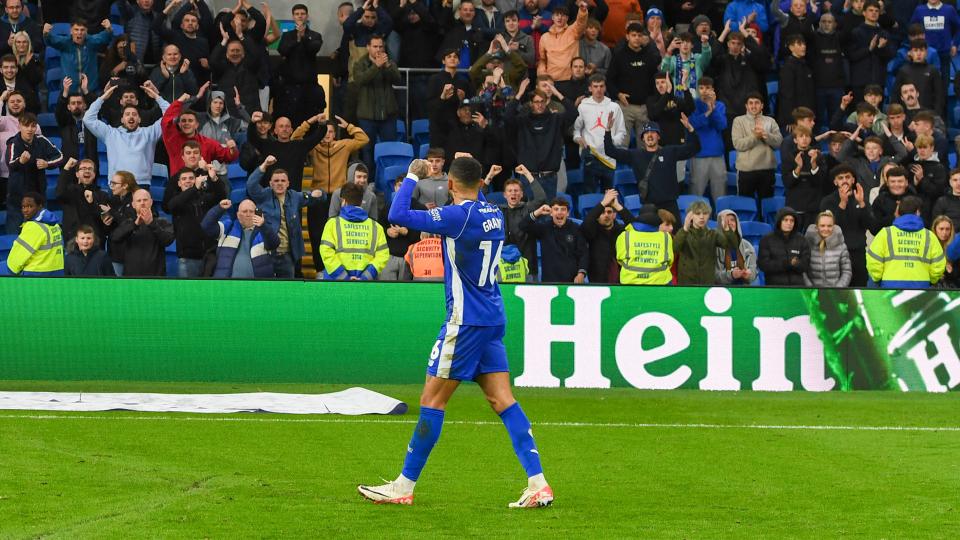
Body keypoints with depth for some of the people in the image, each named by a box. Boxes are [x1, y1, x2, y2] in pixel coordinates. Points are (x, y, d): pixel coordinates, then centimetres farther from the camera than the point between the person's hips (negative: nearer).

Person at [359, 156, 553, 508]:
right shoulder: (493, 214, 8)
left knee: (432, 399, -1)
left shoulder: (458, 215, -16)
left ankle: (404, 486, 5)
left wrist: (412, 176, -5)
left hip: (466, 321, -8)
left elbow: (398, 215, -18)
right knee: (502, 399, 5)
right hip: (493, 318, 8)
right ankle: (538, 484, -3)